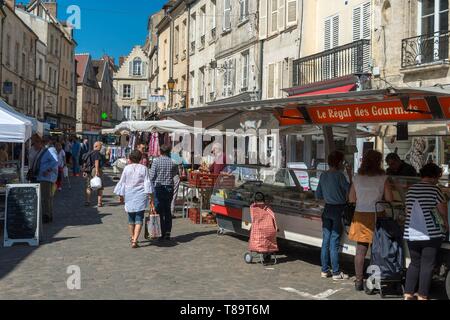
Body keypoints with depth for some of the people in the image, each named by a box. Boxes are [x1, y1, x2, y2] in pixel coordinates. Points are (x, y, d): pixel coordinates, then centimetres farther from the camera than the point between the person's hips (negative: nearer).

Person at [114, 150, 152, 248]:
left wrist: (121, 194, 15)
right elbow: (147, 183, -5)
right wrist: (148, 194, -5)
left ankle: (132, 238, 32)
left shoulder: (127, 168, 2)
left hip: (129, 196, 2)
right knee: (139, 219, -2)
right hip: (141, 196, -2)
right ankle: (135, 240, -13)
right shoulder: (144, 168, -1)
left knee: (131, 218, 16)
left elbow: (122, 182, 6)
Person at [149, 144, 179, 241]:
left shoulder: (156, 161, -7)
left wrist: (152, 188, 1)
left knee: (160, 211, 1)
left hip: (158, 187, -3)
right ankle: (168, 233, 9)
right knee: (168, 211, 11)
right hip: (169, 188, 3)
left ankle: (163, 233, -2)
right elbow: (175, 173, 14)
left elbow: (152, 176, -8)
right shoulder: (173, 162, 0)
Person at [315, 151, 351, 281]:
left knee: (326, 240, 11)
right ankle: (336, 272, 6)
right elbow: (350, 191, -11)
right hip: (338, 209, -6)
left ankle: (325, 270, 17)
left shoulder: (323, 175, 5)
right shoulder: (339, 175, -15)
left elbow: (318, 195, 10)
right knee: (334, 242, -1)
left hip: (327, 209, 6)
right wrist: (350, 176, -4)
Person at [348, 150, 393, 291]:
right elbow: (389, 199, -7)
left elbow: (351, 199, 5)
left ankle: (359, 281, 15)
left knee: (360, 250, 9)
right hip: (377, 216, -3)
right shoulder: (382, 178, -7)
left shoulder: (357, 178, 1)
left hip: (360, 217, 3)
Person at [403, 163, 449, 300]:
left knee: (414, 263, 16)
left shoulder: (410, 189, 7)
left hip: (411, 234, 5)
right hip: (430, 235, -5)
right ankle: (422, 296, 9)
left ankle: (408, 294, 15)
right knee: (427, 265, 5)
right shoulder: (435, 190, -8)